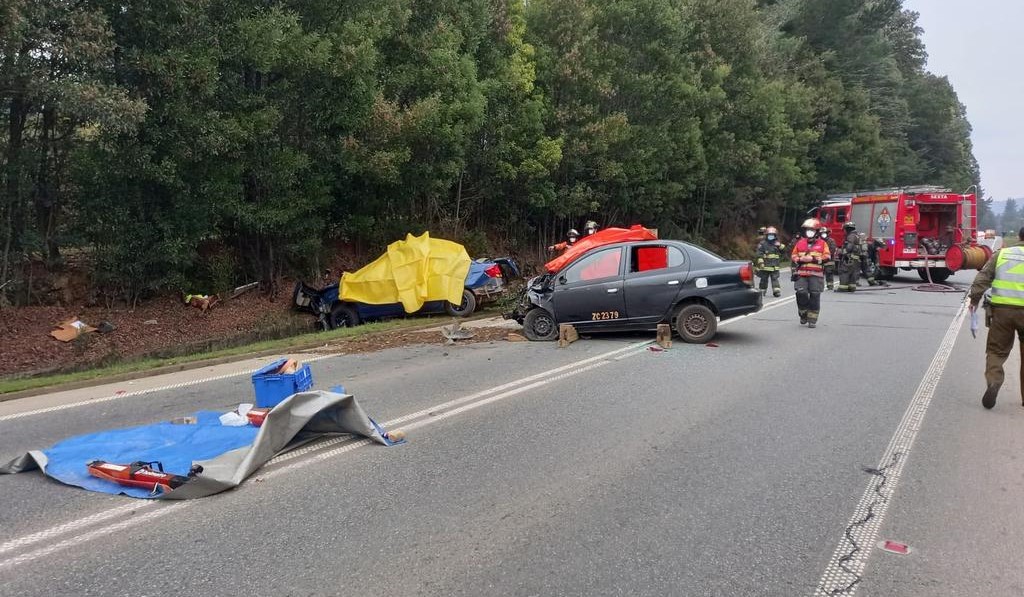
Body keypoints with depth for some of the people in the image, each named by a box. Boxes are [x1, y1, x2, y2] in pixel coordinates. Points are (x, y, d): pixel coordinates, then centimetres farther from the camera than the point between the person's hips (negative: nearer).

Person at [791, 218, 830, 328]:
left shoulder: (822, 244, 6)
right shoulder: (800, 243, 13)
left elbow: (827, 257, -2)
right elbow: (793, 256, 14)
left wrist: (814, 259, -13)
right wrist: (800, 259, -7)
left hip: (816, 274, -1)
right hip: (801, 274, 1)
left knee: (815, 296, -1)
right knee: (801, 293, -11)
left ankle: (812, 319, 7)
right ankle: (803, 314, 11)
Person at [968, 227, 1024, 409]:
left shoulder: (1001, 254, 5)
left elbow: (983, 278, 1)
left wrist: (974, 299, 8)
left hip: (1001, 309, 0)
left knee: (996, 350, 8)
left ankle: (993, 381, -16)